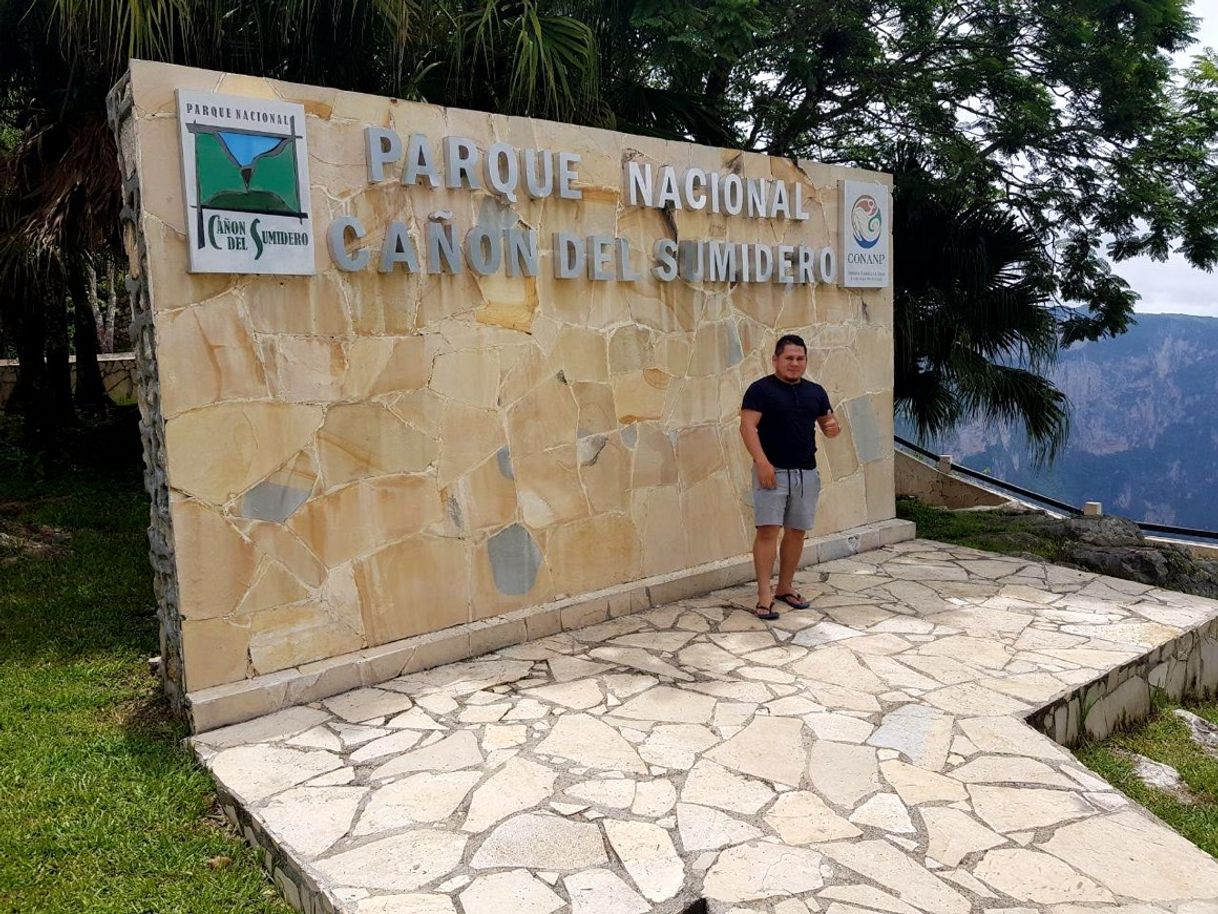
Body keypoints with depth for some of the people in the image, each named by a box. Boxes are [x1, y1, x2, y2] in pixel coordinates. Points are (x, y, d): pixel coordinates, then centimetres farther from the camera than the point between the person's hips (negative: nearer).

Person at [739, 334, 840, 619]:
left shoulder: (815, 392, 11)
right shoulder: (761, 389, -5)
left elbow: (828, 424, 21)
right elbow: (748, 426, -13)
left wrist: (833, 428, -4)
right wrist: (762, 462, -24)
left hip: (806, 472, 6)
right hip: (772, 471, -5)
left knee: (797, 531, 10)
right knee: (768, 530, -10)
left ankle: (785, 587, 24)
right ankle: (764, 596, -8)